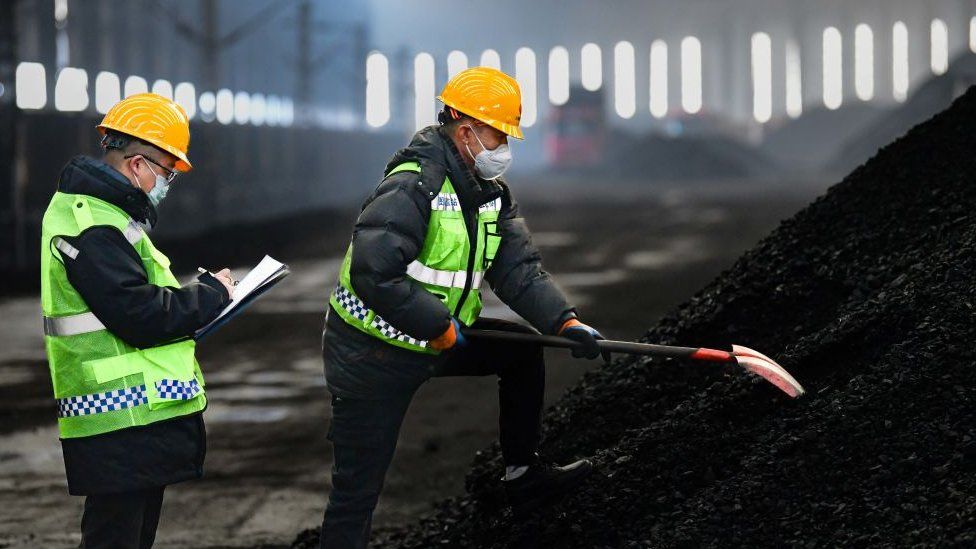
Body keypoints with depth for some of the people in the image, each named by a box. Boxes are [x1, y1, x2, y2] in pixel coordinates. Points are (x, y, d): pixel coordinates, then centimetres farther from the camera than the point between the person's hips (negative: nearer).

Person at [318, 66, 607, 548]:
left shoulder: (492, 194, 4)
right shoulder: (412, 187, -25)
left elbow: (518, 269, 0)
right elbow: (374, 276, -32)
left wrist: (563, 322, -15)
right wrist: (441, 328, -24)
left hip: (440, 338, 9)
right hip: (372, 354, -8)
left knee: (521, 350, 12)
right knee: (357, 490, -6)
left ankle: (523, 474, 22)